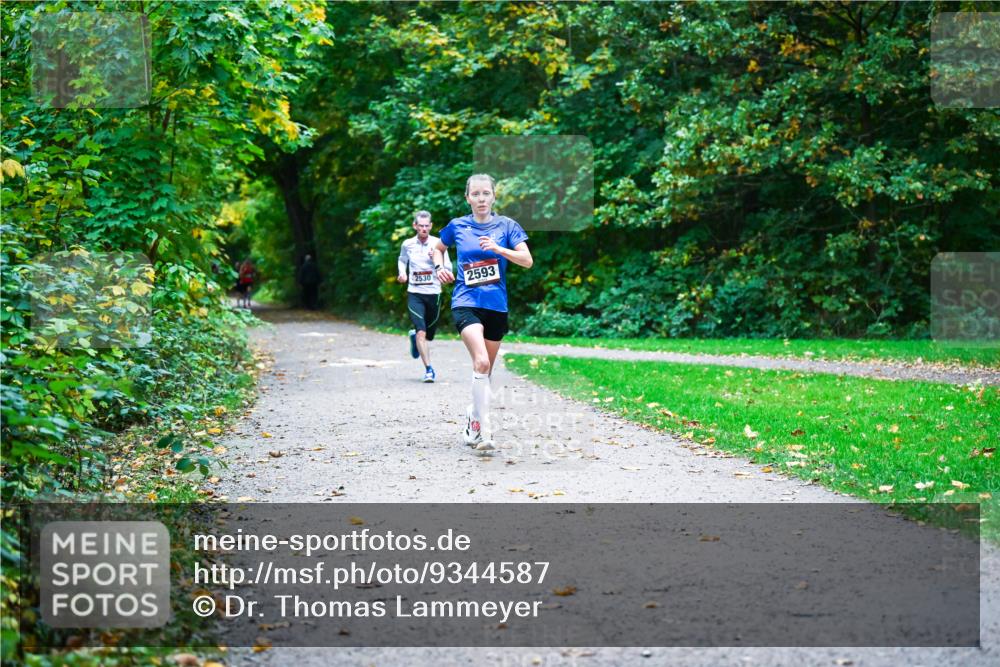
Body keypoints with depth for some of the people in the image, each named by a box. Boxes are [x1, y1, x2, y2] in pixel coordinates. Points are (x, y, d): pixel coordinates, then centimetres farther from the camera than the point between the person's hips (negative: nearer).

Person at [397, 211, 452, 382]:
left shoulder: (438, 244, -2)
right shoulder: (407, 244, 1)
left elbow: (448, 268, 0)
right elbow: (402, 260, 22)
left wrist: (436, 260, -18)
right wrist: (402, 273, 3)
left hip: (433, 293, 1)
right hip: (414, 293, -1)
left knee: (429, 334, 13)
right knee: (421, 332, -16)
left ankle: (414, 336, 49)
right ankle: (428, 369, -10)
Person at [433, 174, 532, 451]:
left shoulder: (506, 225, 3)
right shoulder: (457, 226, 5)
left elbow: (527, 260, -5)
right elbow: (438, 249, 24)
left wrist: (498, 249, -19)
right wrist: (439, 267, 3)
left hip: (496, 305, 2)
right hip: (466, 303, -2)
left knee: (486, 370, 13)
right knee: (481, 362, -23)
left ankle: (474, 414, 39)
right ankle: (483, 430, -24)